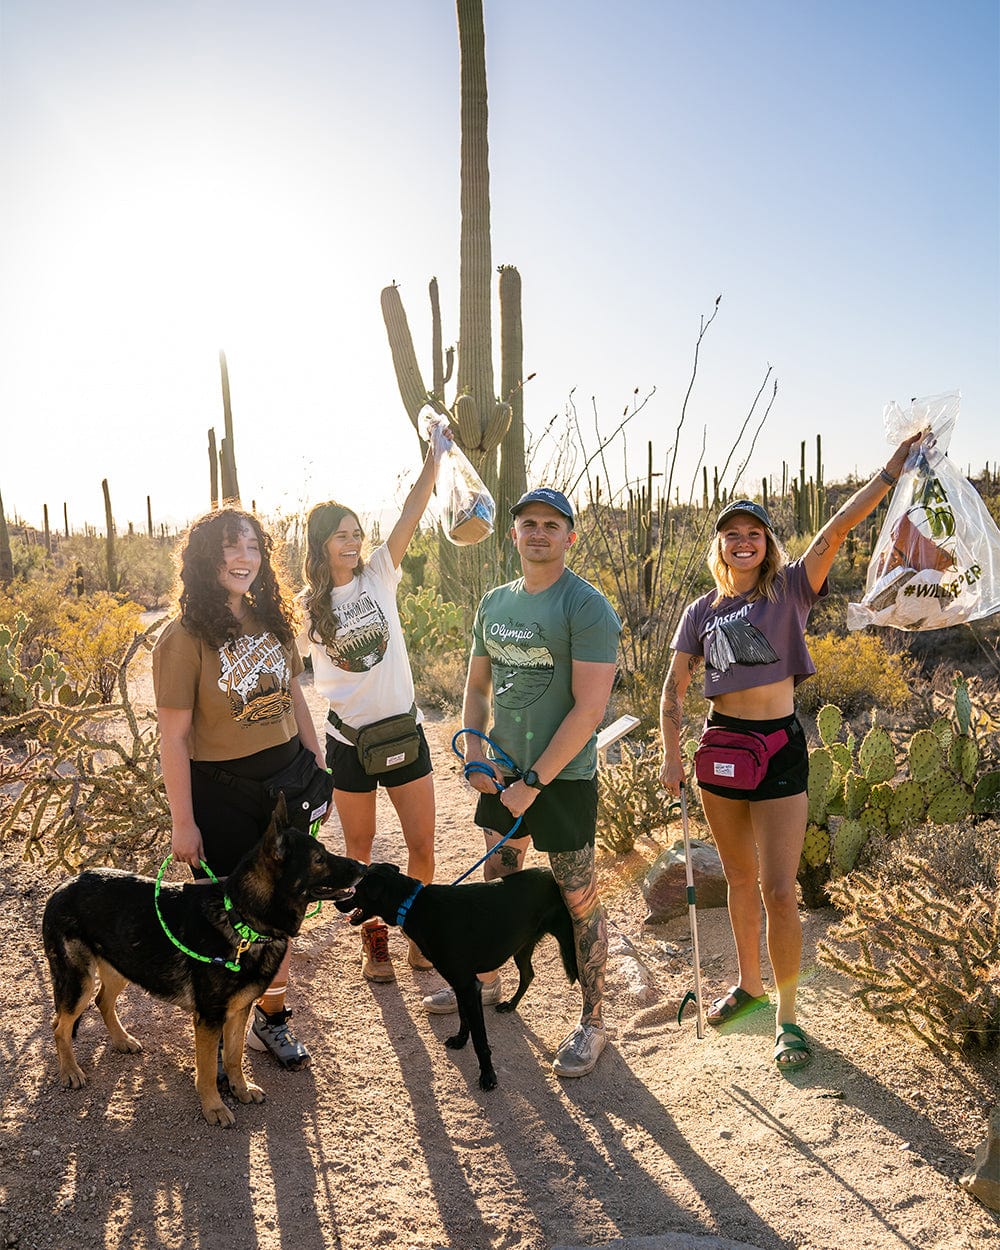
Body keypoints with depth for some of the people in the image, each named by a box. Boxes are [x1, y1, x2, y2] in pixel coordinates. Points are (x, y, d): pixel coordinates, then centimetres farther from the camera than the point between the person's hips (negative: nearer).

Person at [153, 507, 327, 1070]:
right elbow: (174, 737, -14)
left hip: (286, 780, 5)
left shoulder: (271, 621, 4)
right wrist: (183, 822, -12)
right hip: (222, 794, -5)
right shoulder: (185, 638, -14)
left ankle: (273, 1017, 35)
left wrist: (320, 767, 12)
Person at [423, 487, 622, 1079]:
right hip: (502, 774, 7)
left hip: (563, 778, -7)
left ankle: (593, 1021, 20)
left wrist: (534, 781, -18)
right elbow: (478, 684, 17)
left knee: (579, 901, 3)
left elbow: (589, 707, -19)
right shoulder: (494, 602, 8)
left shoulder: (587, 606, -14)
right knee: (499, 881, 22)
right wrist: (474, 749, 1)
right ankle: (487, 982, 43)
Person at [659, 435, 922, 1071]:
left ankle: (787, 1014, 13)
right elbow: (674, 689, 3)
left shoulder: (790, 590, -1)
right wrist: (672, 755, -7)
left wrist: (894, 468, -16)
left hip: (780, 745, -3)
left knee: (779, 889, -4)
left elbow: (841, 525, -11)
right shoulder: (703, 611, 4)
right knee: (740, 878, 17)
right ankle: (749, 984, 35)